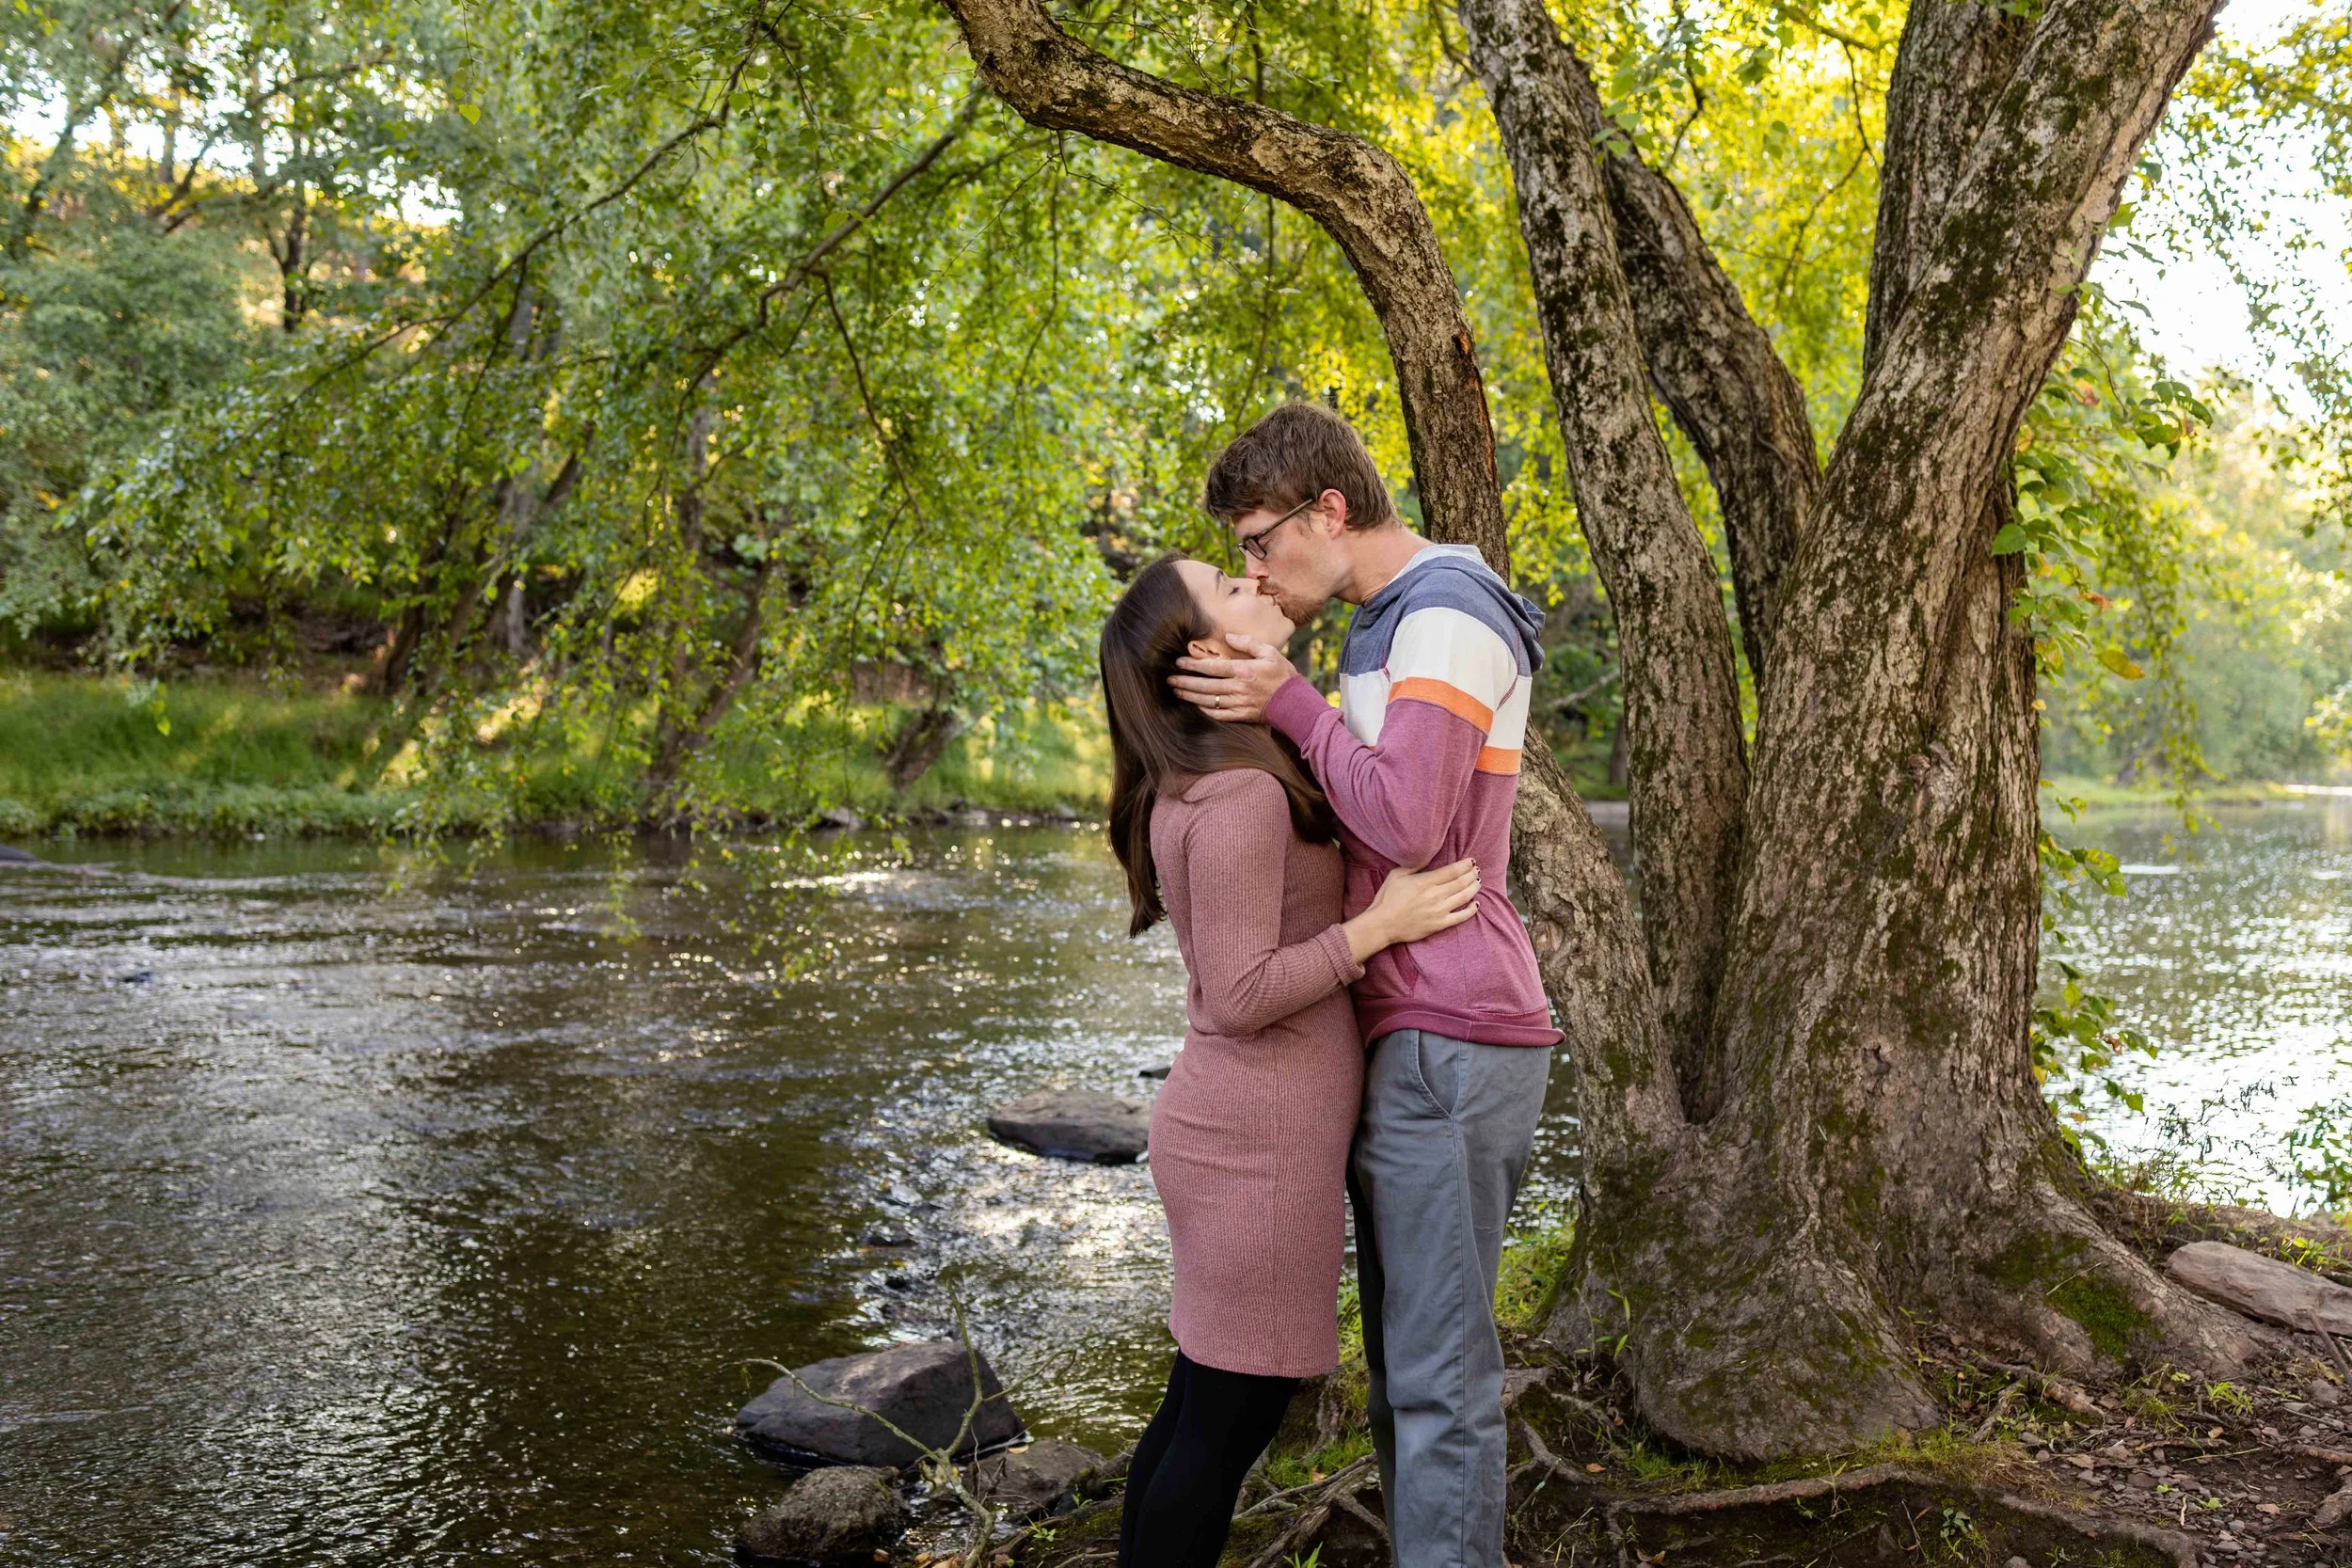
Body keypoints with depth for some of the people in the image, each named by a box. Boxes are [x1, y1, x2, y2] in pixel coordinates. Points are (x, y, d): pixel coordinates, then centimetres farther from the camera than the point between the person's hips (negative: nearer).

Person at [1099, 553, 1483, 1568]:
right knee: (1235, 1416, 2)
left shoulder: (1195, 783, 10)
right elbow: (1239, 998, -21)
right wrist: (1381, 924, -17)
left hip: (1235, 1126, 9)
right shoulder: (1240, 796, -20)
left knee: (1202, 1402, 17)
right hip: (1259, 1143, -9)